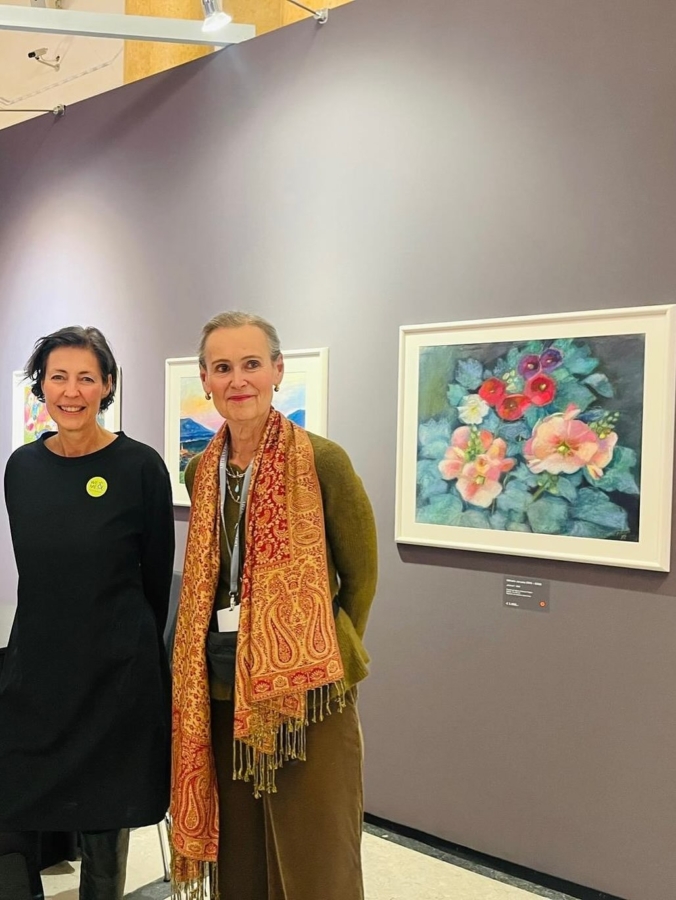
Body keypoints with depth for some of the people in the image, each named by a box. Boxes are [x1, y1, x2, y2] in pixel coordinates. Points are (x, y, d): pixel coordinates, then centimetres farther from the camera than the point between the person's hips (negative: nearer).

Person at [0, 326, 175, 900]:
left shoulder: (140, 466, -11)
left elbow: (157, 576, -2)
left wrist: (129, 644, 7)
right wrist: (56, 636, 10)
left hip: (116, 672, -3)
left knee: (104, 820, 10)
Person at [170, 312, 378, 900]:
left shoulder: (322, 462, -11)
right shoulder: (201, 472, 6)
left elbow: (361, 576, -3)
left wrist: (327, 656, -1)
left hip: (305, 696, -5)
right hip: (221, 694, 5)